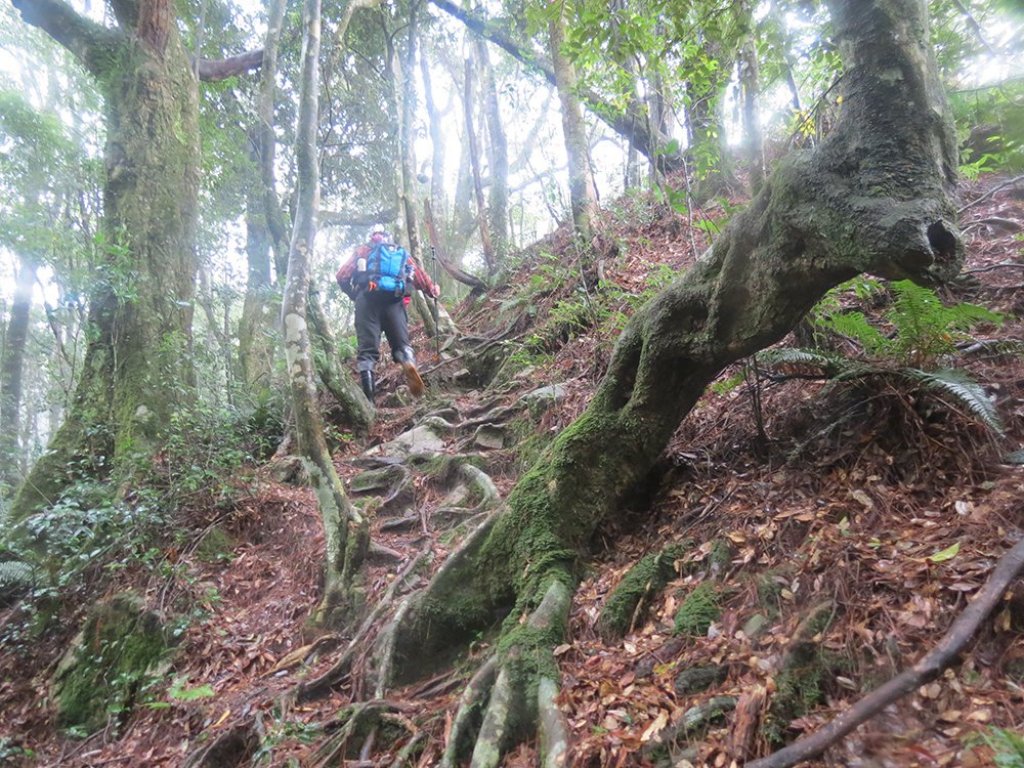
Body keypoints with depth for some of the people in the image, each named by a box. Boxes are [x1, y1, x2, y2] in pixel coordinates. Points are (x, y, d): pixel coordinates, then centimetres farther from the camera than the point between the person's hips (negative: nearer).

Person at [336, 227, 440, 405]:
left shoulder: (364, 250, 23)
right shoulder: (403, 254, 28)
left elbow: (342, 276, 14)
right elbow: (422, 278, 31)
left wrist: (354, 295, 29)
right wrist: (435, 291, 50)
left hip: (368, 298, -1)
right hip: (395, 301, 1)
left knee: (367, 348, -2)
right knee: (401, 343, 9)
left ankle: (367, 398, -18)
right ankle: (408, 363, -29)